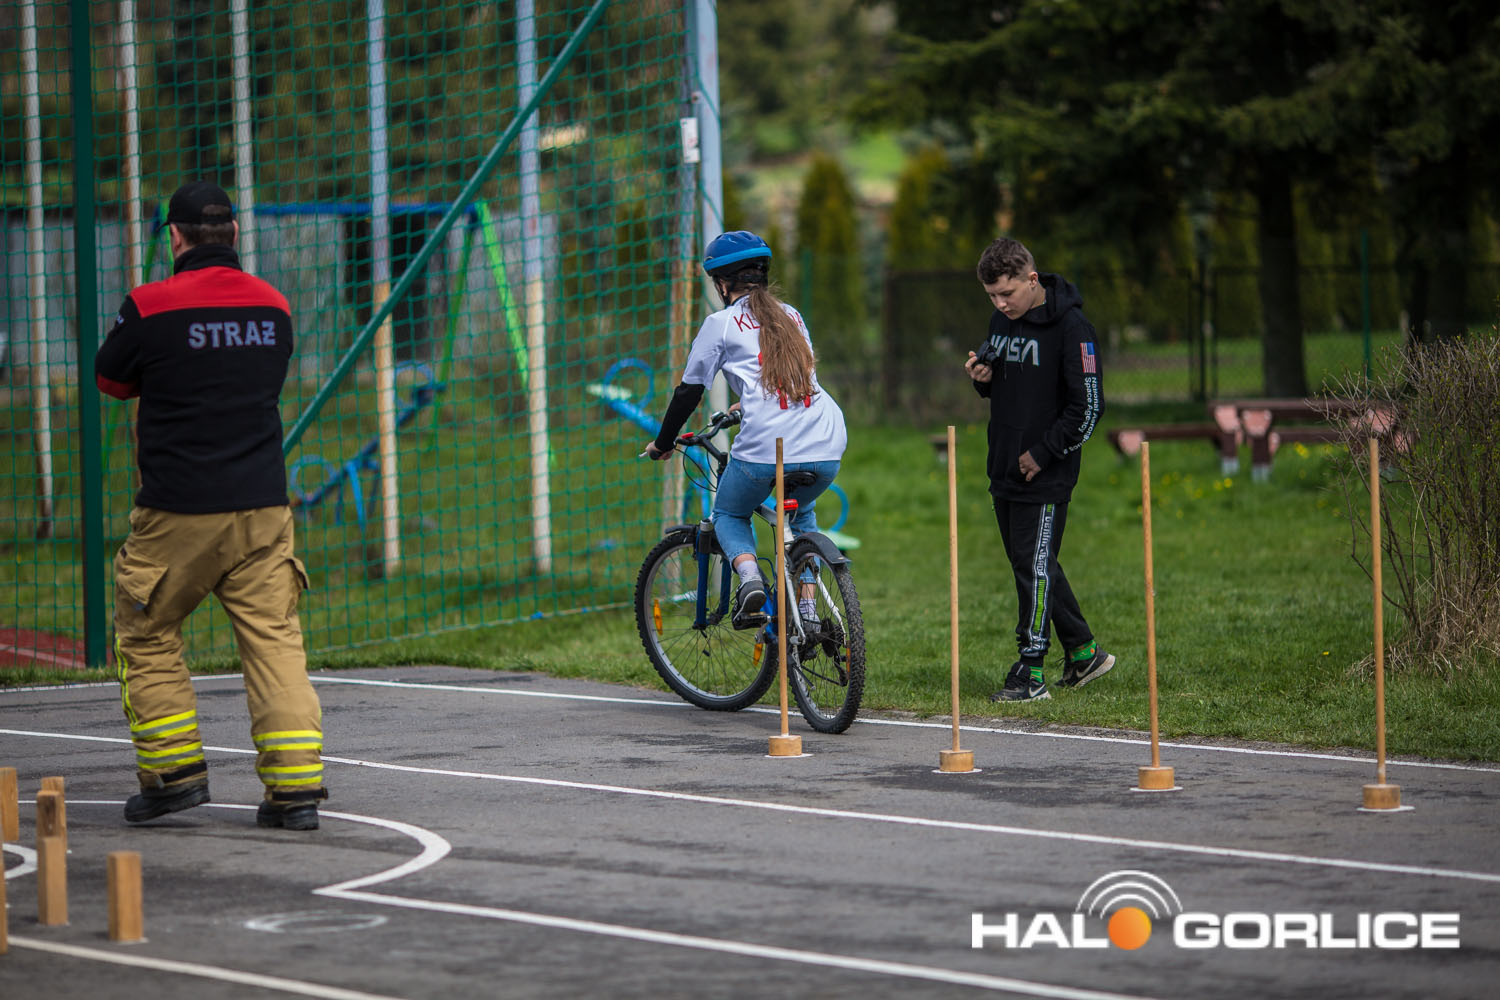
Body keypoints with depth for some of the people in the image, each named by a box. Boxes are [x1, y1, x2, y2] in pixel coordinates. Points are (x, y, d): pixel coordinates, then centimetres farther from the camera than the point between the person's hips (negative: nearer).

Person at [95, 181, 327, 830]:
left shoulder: (150, 308, -9)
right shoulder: (272, 305, 5)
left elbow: (110, 380, 8)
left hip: (178, 513, -3)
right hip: (262, 508, 3)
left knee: (146, 636, 14)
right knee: (275, 643, 3)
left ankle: (174, 771, 11)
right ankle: (295, 788, -5)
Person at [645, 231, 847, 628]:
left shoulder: (721, 324, 7)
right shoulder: (791, 316, 23)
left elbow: (688, 392, 10)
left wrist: (662, 444, 26)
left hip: (765, 448, -5)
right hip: (826, 451, 5)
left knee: (729, 515, 22)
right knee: (801, 513, 33)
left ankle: (750, 579, -8)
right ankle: (806, 611, 19)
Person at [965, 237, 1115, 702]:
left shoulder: (1070, 327, -15)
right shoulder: (1001, 321, 9)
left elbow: (1088, 405, -15)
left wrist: (1043, 453, -16)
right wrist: (982, 378, -1)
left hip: (1046, 474, -8)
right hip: (1004, 471, 8)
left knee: (1035, 566, -6)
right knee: (1031, 563, 13)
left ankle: (1030, 672, -3)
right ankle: (1083, 653, 25)